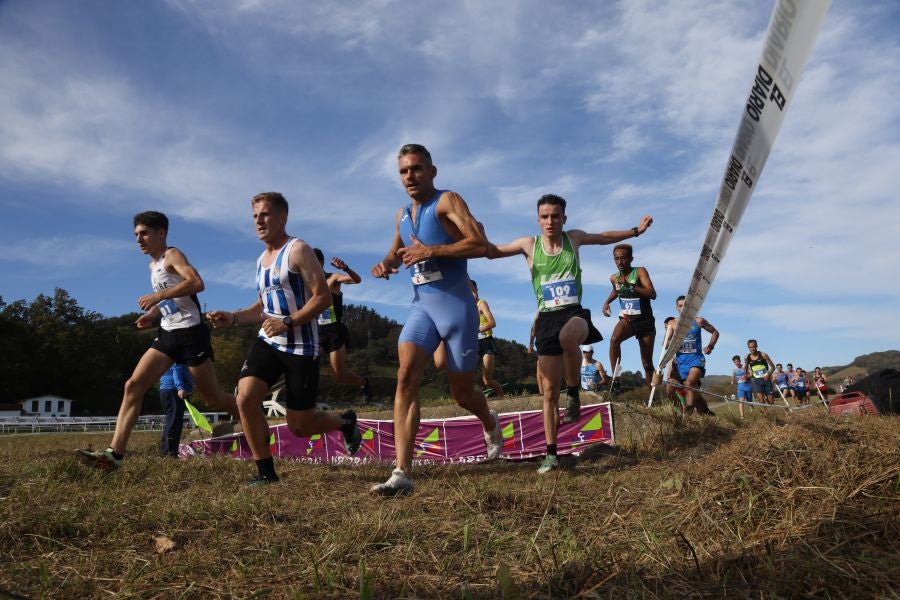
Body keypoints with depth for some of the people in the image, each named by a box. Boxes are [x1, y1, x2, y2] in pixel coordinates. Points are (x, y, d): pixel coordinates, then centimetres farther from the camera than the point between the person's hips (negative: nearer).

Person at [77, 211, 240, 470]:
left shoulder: (172, 255, -7)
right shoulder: (153, 265, 18)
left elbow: (197, 283, -26)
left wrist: (158, 296, -25)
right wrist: (153, 313, 12)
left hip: (190, 333, -8)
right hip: (167, 334, 8)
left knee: (212, 397, -1)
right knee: (133, 385, -5)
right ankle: (115, 453, -7)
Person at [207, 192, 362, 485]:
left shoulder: (298, 250, -8)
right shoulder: (261, 260, 16)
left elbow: (323, 297, -16)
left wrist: (288, 323, -24)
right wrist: (232, 318, 8)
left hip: (301, 346, -6)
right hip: (268, 341, 7)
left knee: (299, 426, 0)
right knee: (246, 398, -16)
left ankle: (345, 422, 33)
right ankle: (265, 471, 0)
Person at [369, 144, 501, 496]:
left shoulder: (447, 201, -7)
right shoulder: (402, 215, 13)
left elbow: (480, 244, -19)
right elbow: (396, 252, 29)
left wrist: (431, 250, -26)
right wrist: (386, 264, 5)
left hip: (456, 306, -5)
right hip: (421, 306, 5)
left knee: (462, 394, 7)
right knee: (405, 378, -18)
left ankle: (491, 424, 43)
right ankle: (402, 473, -19)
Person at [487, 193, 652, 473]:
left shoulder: (574, 237, 7)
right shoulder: (529, 244, 4)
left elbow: (603, 237, 25)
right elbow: (492, 252, 11)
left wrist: (636, 231, 25)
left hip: (575, 313, -1)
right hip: (547, 319, 1)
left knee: (568, 337, -41)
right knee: (549, 392, 0)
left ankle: (573, 394, -15)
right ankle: (551, 454, 14)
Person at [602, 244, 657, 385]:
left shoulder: (640, 272, -13)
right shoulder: (614, 278, 1)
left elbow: (652, 294, -27)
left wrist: (629, 285, -33)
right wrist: (607, 302, 9)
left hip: (645, 321, -2)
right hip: (626, 319, 2)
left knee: (647, 364, 5)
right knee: (614, 340, -32)